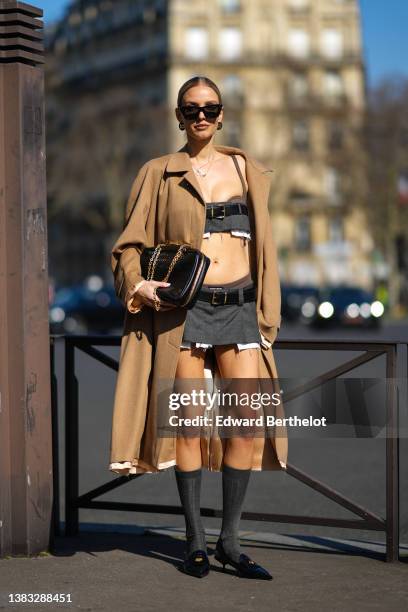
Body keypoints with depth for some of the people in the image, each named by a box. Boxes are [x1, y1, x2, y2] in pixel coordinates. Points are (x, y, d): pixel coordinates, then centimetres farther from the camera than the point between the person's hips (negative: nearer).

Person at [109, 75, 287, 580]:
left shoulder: (247, 170, 13)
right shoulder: (158, 174, 6)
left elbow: (264, 248, 15)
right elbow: (129, 246, 7)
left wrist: (267, 317, 9)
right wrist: (139, 286, -12)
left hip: (239, 307, 2)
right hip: (183, 308, -2)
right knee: (189, 423, -1)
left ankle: (230, 539, 5)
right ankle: (195, 541, 9)